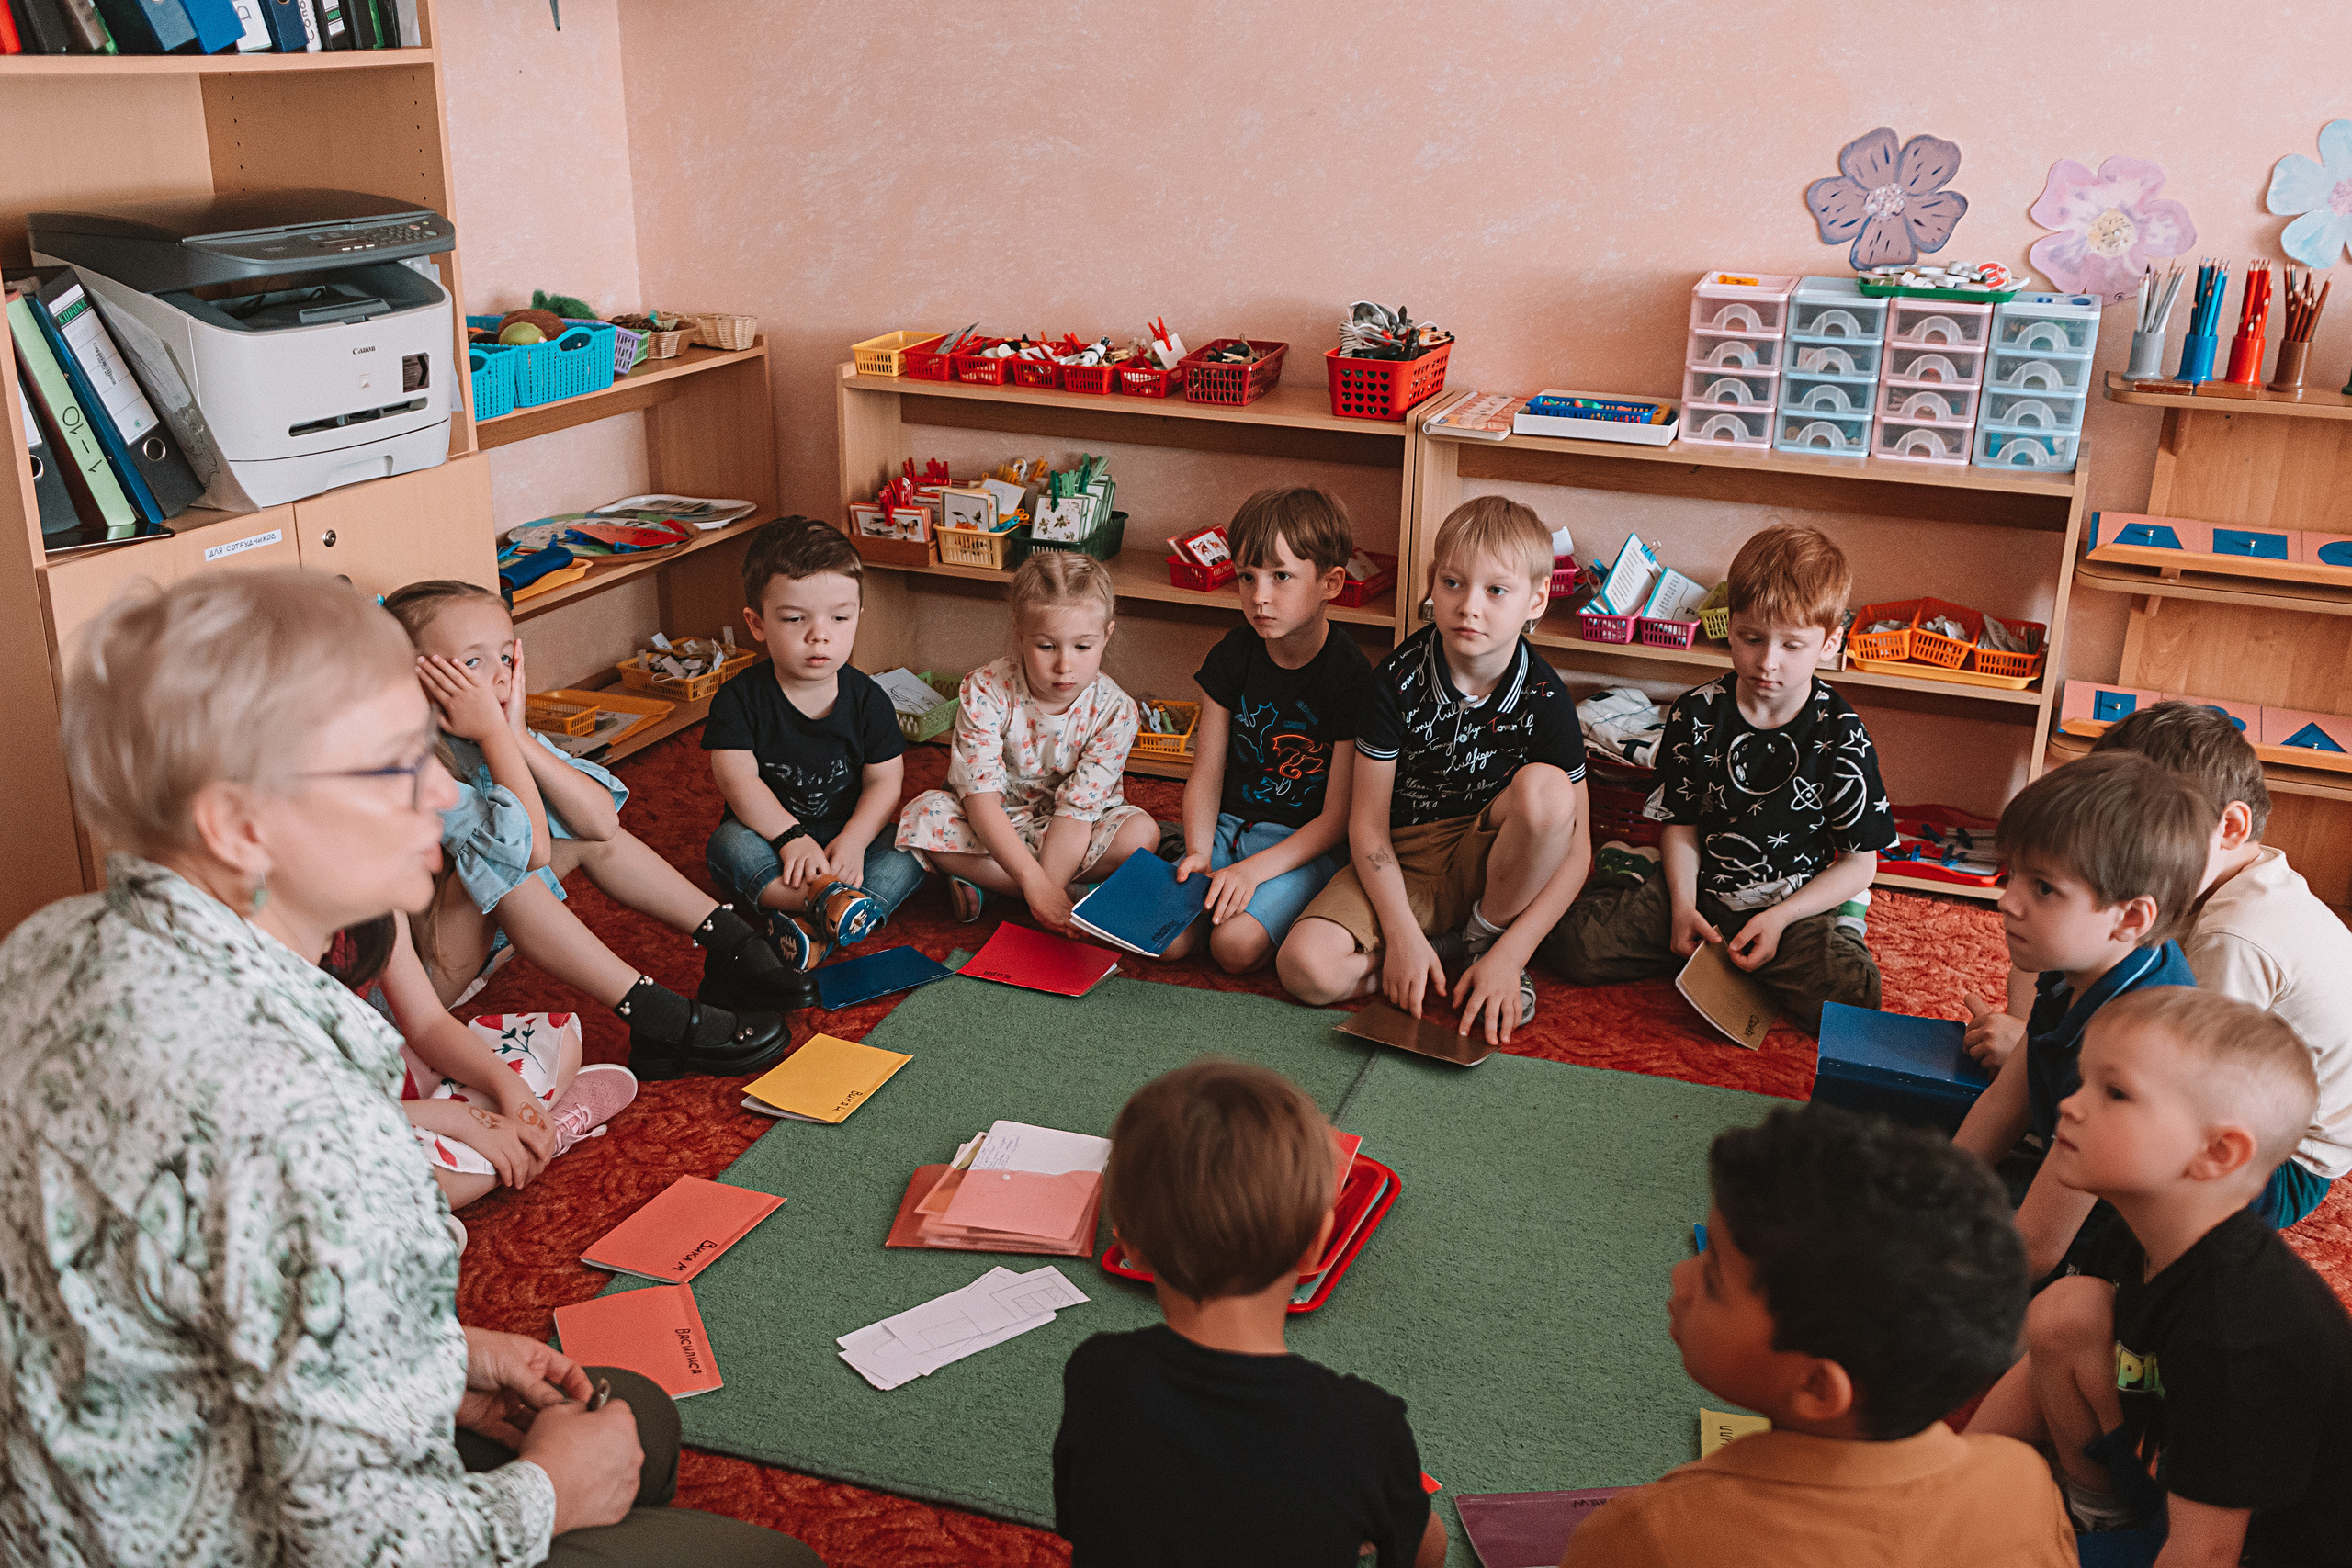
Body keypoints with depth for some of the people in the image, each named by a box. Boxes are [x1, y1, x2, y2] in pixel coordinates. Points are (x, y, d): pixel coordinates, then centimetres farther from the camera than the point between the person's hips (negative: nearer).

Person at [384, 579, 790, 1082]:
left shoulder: (494, 737, -3)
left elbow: (602, 820, -12)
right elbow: (532, 851, -34)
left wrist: (519, 738, -20)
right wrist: (494, 735, -29)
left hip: (475, 941, 8)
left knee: (588, 832, 3)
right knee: (497, 859, -32)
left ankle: (729, 943, 3)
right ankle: (659, 1022, -33)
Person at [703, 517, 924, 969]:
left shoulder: (867, 699, -3)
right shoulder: (740, 699, -9)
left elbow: (885, 781, -6)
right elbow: (737, 778, -18)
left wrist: (852, 841, -23)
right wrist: (791, 837, -29)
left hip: (847, 837, 2)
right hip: (771, 833, -1)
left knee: (912, 847, -24)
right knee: (729, 844, -31)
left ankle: (815, 925, -40)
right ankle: (829, 898, -46)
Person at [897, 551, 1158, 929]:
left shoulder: (1114, 711, -19)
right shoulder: (984, 691, -22)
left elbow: (1077, 810, -23)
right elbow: (981, 796, -28)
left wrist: (1048, 886, -35)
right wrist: (1035, 882, -39)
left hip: (1069, 838, 0)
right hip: (993, 827, 0)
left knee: (1141, 831, -28)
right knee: (923, 815, -29)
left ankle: (984, 883, -18)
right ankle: (1078, 893, -22)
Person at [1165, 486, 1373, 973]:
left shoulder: (1350, 677, -15)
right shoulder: (1232, 656, 0)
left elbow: (1337, 817, -13)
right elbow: (1206, 775, 4)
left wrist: (1254, 869, -22)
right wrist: (1199, 854, -14)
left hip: (1307, 842, -4)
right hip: (1230, 824, 4)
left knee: (1236, 944, -26)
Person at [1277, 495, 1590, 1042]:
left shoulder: (1543, 697, -14)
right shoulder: (1400, 678, -13)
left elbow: (1575, 850, -12)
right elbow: (1368, 820, -9)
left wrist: (1507, 955, -22)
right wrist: (1402, 934, -20)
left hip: (1489, 864, 0)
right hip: (1400, 864, 0)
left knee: (1546, 788, -32)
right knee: (1306, 967, -26)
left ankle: (1488, 936, -8)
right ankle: (1451, 944, -2)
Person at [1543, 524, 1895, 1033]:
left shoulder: (1841, 737, -12)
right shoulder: (1697, 715, -5)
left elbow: (1861, 862, -6)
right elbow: (1682, 823, 4)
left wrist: (1780, 918, -17)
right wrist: (1683, 907, -11)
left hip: (1798, 902, -1)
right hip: (1701, 893, 2)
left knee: (1853, 997, -29)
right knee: (1572, 943, -15)